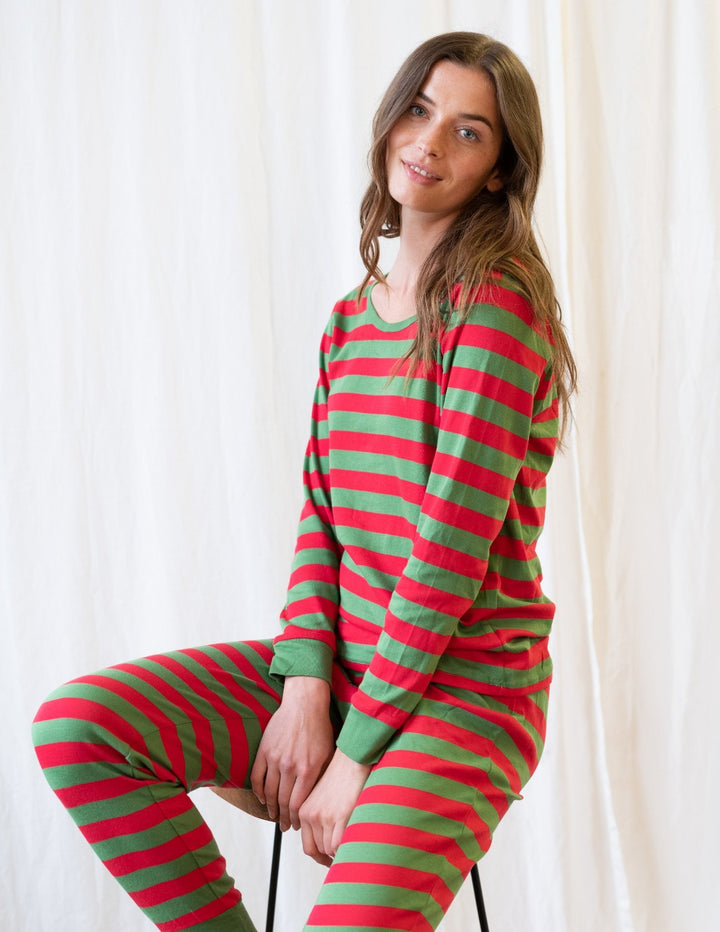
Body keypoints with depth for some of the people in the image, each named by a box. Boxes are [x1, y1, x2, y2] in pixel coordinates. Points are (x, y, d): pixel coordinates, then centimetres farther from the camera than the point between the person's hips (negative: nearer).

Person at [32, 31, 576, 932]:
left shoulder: (498, 305, -13)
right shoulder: (350, 319, 11)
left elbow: (453, 547, -18)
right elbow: (318, 514, 7)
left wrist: (357, 755, -16)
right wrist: (304, 687, -8)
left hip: (465, 689, -7)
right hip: (347, 663, 7)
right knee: (72, 726, -9)